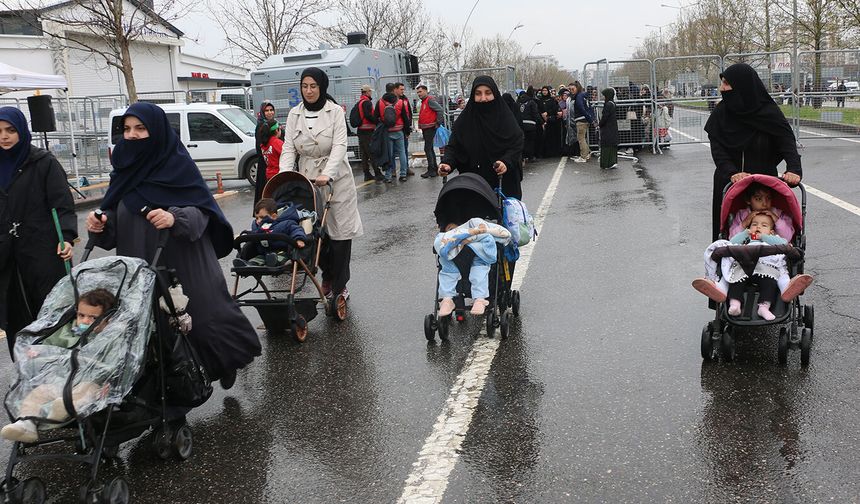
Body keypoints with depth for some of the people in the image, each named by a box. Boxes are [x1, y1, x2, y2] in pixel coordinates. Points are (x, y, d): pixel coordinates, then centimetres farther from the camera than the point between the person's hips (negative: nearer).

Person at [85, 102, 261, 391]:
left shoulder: (179, 165, -5)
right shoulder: (125, 168, 11)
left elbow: (202, 211, -11)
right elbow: (115, 223, 15)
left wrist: (174, 218, -31)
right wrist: (100, 225, -7)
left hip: (182, 267, -4)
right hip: (139, 271, 5)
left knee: (202, 314, -6)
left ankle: (226, 359, 19)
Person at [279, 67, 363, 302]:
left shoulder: (335, 111, -4)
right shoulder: (294, 114, 6)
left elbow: (339, 146, -14)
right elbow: (289, 148, 1)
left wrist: (327, 174, -29)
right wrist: (284, 176, -16)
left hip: (336, 179, -3)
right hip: (307, 179, 3)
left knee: (340, 232, 0)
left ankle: (339, 285, 11)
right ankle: (327, 276, 28)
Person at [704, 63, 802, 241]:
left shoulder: (770, 112, -6)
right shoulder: (720, 112, -1)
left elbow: (787, 142, -10)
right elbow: (717, 149, -7)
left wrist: (794, 169, -29)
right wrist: (731, 173, -23)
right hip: (728, 185, 2)